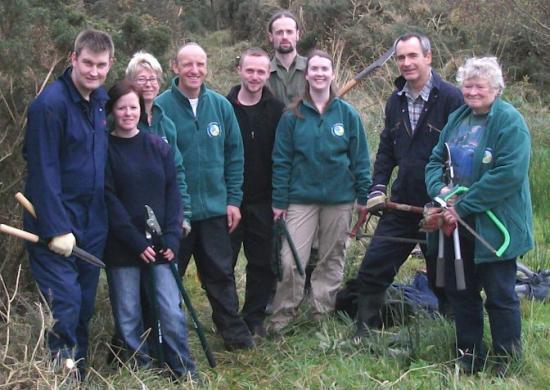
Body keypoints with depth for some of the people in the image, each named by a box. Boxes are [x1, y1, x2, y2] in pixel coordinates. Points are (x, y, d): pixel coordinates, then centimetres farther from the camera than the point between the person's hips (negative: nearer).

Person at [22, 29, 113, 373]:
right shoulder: (51, 103, -15)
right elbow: (43, 172, -18)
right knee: (65, 305, -9)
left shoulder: (102, 100, 8)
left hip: (93, 223, 7)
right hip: (58, 223, -7)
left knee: (85, 306, 13)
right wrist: (57, 228, -20)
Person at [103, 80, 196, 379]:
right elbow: (109, 200, -8)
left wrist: (171, 238, -6)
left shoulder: (159, 147, 8)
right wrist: (136, 242, -14)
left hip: (160, 245, 2)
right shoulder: (105, 149, -2)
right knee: (128, 317, 4)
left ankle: (184, 373, 11)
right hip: (122, 248, -2)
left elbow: (172, 193, 5)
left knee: (171, 312, -2)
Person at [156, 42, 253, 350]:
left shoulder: (221, 105, 2)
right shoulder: (161, 107, -9)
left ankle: (235, 332, 24)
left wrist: (233, 199, 3)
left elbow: (234, 155, 7)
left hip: (215, 209, 3)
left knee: (221, 273, 13)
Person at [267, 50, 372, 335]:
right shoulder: (293, 117, 0)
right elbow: (281, 161, 2)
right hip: (301, 198, -1)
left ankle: (322, 315, 22)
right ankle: (282, 317, 6)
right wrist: (279, 201, -1)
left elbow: (360, 158, 4)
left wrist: (363, 196, 2)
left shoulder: (348, 114, 1)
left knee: (332, 259, 10)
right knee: (291, 259, -8)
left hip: (339, 199, 1)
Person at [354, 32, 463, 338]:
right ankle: (365, 334, 16)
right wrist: (377, 188, 4)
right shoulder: (396, 101, 9)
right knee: (372, 270, 4)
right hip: (402, 205, 6)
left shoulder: (450, 98, -12)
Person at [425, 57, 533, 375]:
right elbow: (436, 160, 11)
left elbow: (508, 175, -25)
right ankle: (469, 356, 31)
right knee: (460, 290, 16)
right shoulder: (458, 118, 9)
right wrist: (439, 188, -12)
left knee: (500, 295, 4)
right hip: (459, 225, 7)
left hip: (494, 226, -7)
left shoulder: (510, 122, -15)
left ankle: (507, 361, 20)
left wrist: (463, 207, -23)